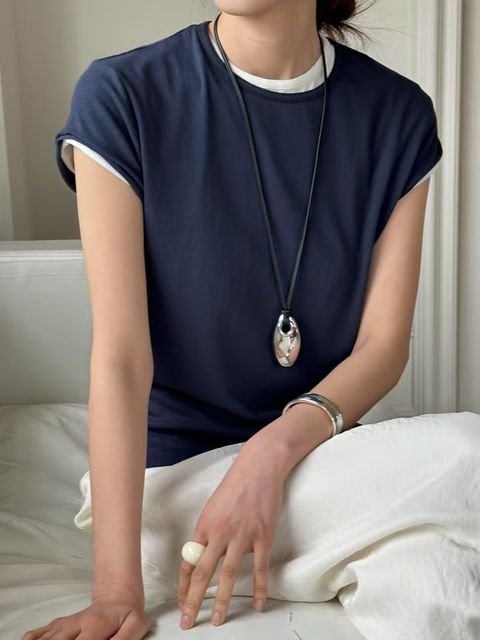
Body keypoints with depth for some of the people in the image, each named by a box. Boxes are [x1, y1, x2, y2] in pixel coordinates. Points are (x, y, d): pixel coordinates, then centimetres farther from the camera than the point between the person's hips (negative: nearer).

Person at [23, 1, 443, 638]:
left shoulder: (398, 113, -10)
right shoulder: (121, 96, -19)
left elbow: (384, 345, -11)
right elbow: (120, 357, -24)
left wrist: (272, 451, -30)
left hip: (321, 450, 4)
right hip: (170, 458, -3)